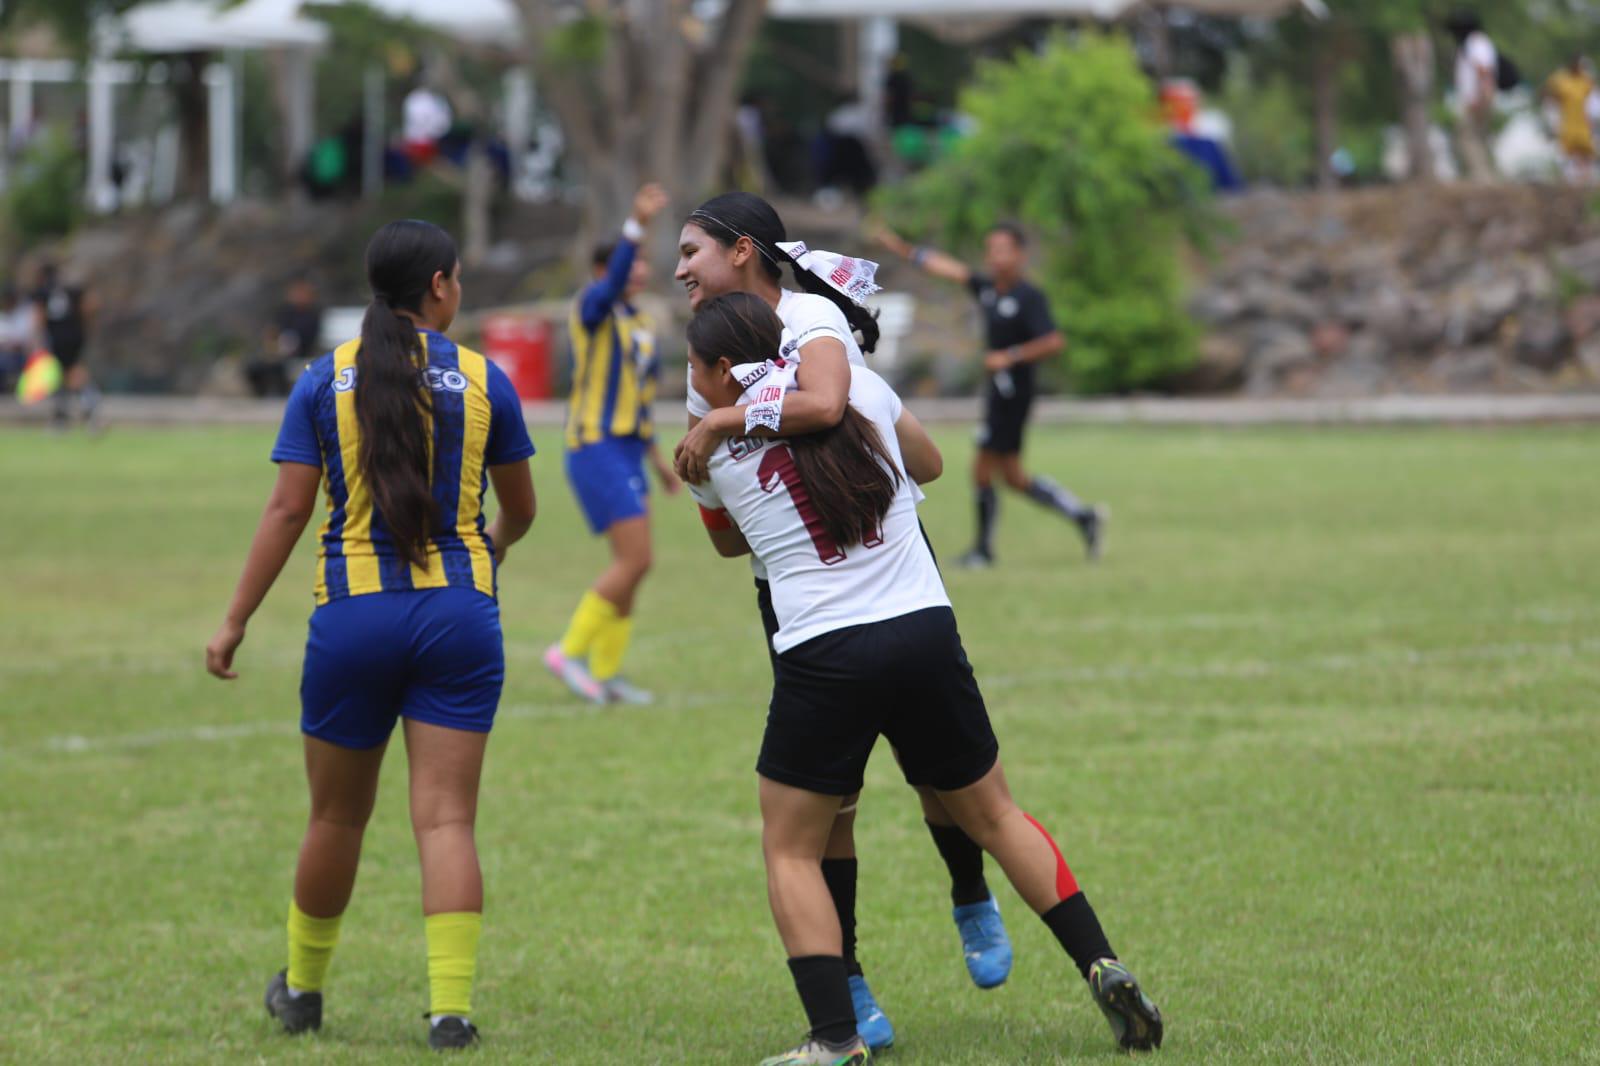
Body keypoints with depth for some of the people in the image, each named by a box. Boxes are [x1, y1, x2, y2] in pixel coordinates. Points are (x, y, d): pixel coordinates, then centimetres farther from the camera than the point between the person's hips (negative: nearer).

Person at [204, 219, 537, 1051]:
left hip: (355, 613, 0)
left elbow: (287, 509, -4)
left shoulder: (326, 380, 0)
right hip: (459, 610, 0)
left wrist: (235, 621, 1)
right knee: (447, 818, -1)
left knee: (336, 816, 14)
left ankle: (303, 988, 30)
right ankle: (450, 1006, -8)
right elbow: (520, 510, 13)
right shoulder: (483, 381, 1)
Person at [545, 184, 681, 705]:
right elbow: (612, 281, -32)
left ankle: (605, 674, 14)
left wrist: (656, 457, 26)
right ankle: (570, 651, -4)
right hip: (596, 450, -9)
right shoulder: (592, 307, -8)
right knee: (635, 560, -14)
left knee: (631, 565, 8)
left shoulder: (639, 323, 17)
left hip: (627, 453, 9)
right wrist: (636, 226, -45)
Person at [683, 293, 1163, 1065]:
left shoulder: (711, 449, 3)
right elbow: (929, 464, 27)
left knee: (790, 850, 10)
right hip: (926, 633, 3)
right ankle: (1102, 967, 13)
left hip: (823, 658, -3)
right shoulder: (860, 386, 8)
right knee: (992, 815, 20)